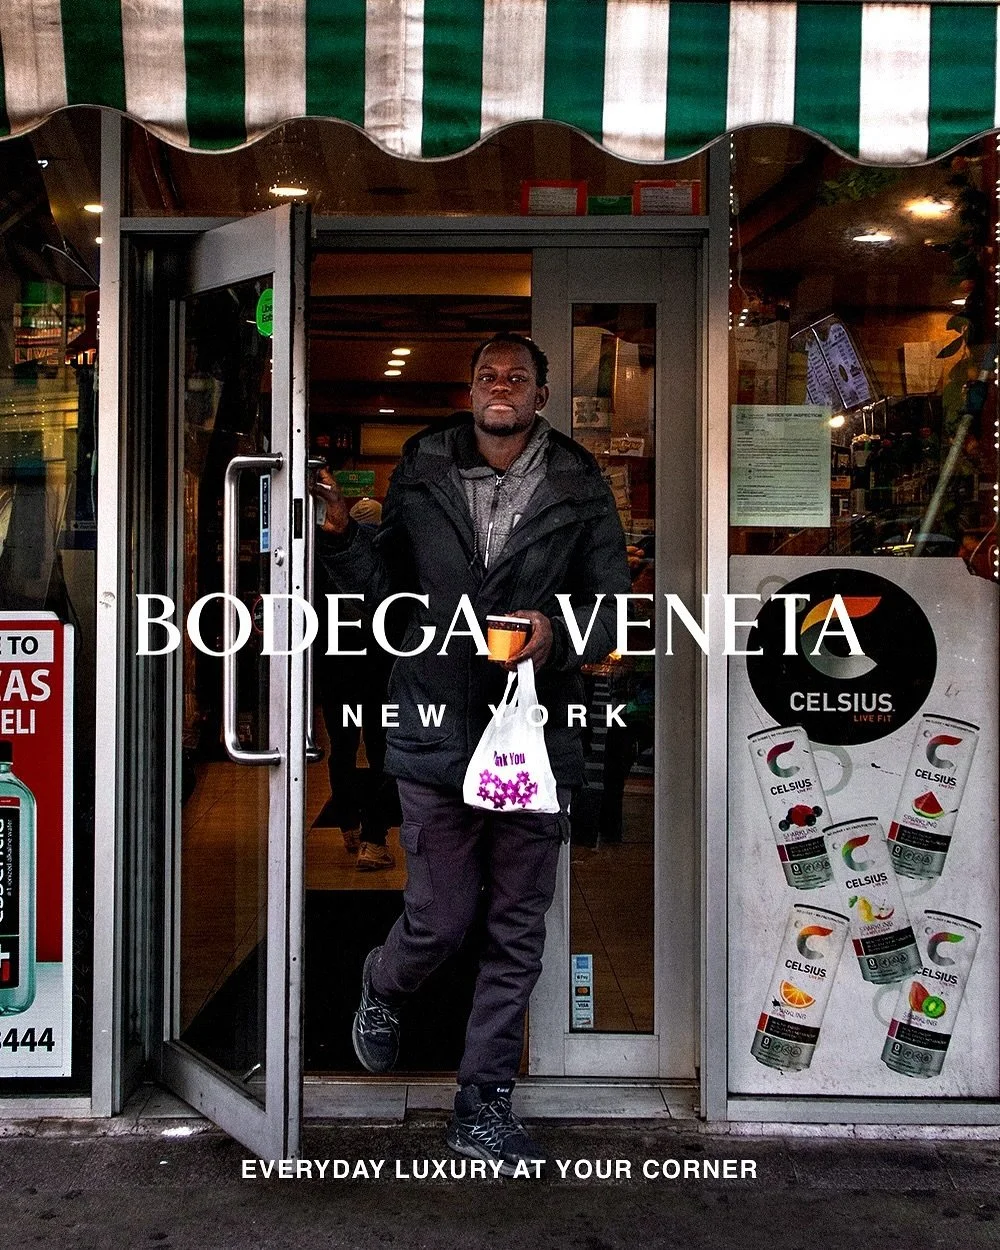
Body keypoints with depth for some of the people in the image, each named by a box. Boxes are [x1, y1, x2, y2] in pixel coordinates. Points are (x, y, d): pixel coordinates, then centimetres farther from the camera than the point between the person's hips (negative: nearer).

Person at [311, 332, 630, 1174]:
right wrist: (341, 534, -7)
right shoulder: (422, 473, 5)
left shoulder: (580, 489, 2)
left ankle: (484, 1107, 24)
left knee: (517, 932, 8)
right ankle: (383, 990, 42)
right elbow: (385, 592, 8)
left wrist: (558, 634, -18)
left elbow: (611, 608, 1)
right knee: (440, 920, 4)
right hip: (438, 734, 0)